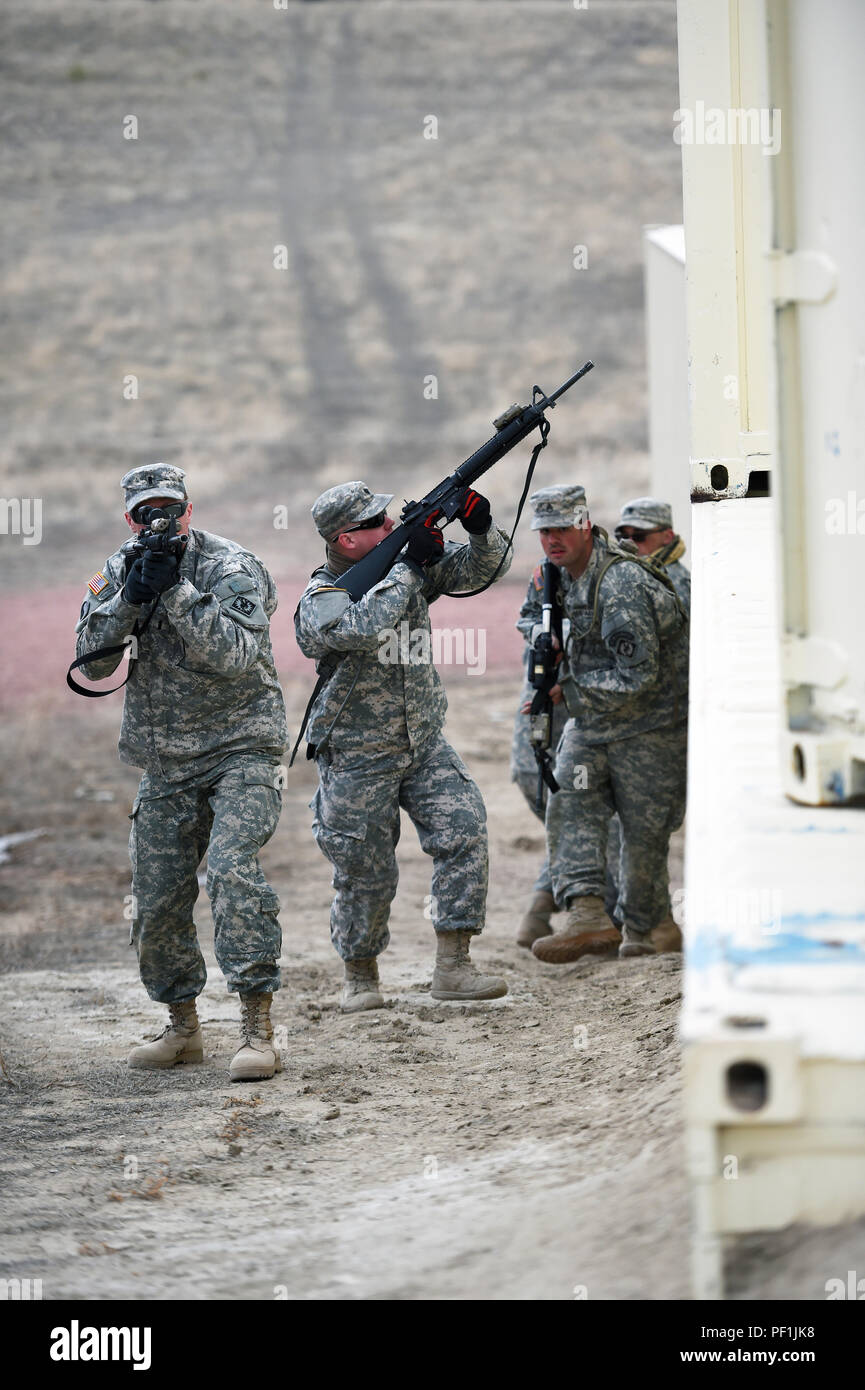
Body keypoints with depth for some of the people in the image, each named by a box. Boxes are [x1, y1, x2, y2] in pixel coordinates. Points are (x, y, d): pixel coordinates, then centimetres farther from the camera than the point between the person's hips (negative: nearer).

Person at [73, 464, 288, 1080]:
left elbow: (236, 653, -24)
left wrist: (175, 590, -27)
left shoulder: (231, 567, -10)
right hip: (166, 765, 6)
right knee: (157, 904, 6)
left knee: (233, 869, -25)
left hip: (240, 751, -6)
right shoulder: (119, 570, 6)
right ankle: (183, 1029, 25)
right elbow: (92, 661, -4)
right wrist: (130, 596, -19)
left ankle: (258, 1030, -25)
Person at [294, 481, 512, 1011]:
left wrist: (481, 528, -21)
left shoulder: (407, 565, 1)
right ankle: (361, 977, 25)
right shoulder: (320, 599, -16)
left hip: (425, 746, 4)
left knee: (465, 831, -14)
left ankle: (453, 967, -9)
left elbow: (483, 568, 1)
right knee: (366, 876, 3)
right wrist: (411, 566, -31)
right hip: (358, 761, -4)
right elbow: (364, 626, -37)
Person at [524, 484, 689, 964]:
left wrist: (568, 690, -18)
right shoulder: (576, 575, 6)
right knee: (569, 804, -13)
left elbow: (639, 678, -27)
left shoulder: (620, 586, -25)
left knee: (643, 834, 3)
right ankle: (586, 915, -23)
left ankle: (637, 931, 20)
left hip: (648, 726, -8)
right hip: (591, 723, 8)